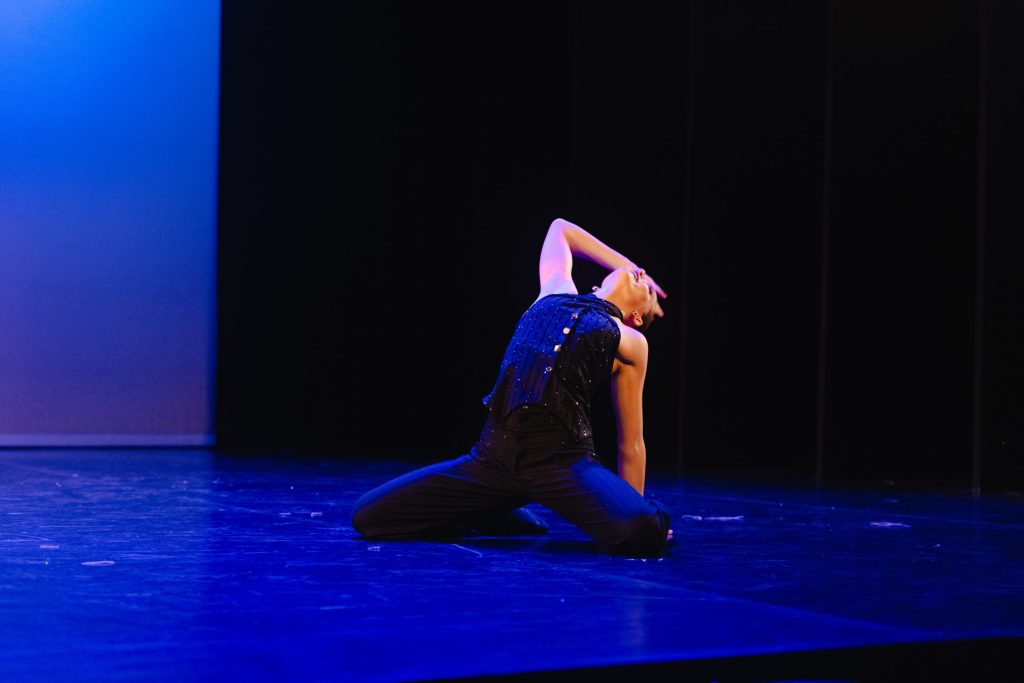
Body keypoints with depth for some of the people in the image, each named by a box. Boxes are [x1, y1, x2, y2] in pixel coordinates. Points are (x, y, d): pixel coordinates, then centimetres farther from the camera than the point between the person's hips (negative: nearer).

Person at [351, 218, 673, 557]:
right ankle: (493, 514, 17)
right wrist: (627, 265, 44)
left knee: (644, 531, -34)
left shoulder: (629, 342, 13)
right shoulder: (555, 293, 22)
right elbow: (560, 228, 41)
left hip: (563, 460, -4)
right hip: (494, 456, 4)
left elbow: (630, 442, 17)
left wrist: (636, 511, 19)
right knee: (368, 514, -3)